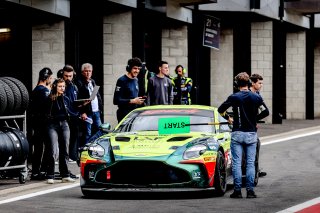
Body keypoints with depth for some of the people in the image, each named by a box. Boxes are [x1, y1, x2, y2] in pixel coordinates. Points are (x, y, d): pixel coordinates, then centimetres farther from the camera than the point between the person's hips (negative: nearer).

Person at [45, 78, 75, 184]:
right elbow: (47, 114, -1)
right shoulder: (50, 99, -2)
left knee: (64, 150, 5)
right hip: (53, 125, -5)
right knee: (52, 151, -10)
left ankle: (65, 175, 9)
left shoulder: (66, 99, 14)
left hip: (64, 125, 5)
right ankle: (50, 176, -6)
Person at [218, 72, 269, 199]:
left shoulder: (234, 97, -4)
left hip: (237, 133, -2)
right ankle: (250, 190, 1)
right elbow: (266, 112, 0)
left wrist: (228, 118, 17)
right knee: (250, 163, 4)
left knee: (236, 163, 2)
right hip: (251, 134, 2)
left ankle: (237, 190, 0)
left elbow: (220, 110, -1)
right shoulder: (256, 97, 1)